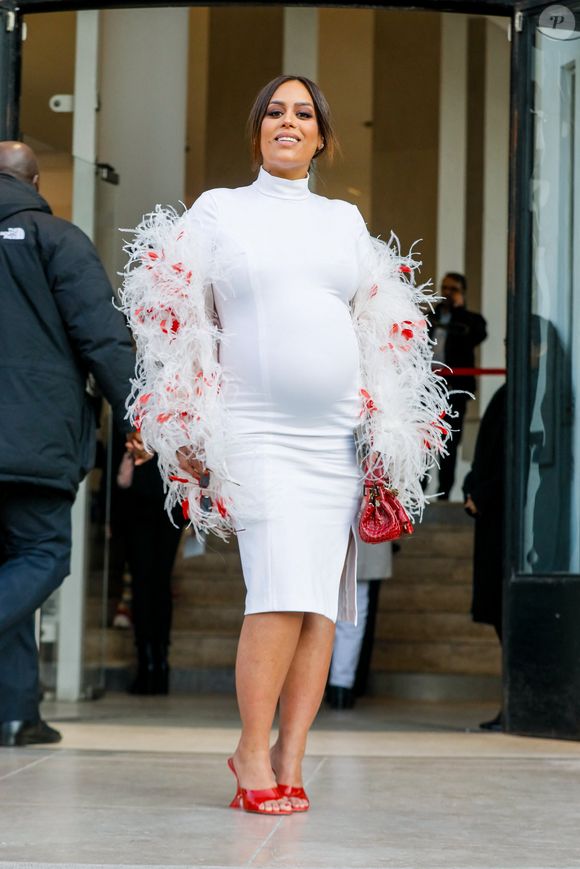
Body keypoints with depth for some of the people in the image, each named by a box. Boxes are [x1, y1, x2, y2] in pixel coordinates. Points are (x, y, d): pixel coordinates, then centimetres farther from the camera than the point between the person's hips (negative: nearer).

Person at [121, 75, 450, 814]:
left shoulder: (346, 220, 16)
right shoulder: (218, 211, 9)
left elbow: (381, 331, 18)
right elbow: (179, 323, 6)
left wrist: (389, 434, 11)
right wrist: (188, 431, 0)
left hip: (338, 433, 3)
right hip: (257, 431, -3)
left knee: (323, 600, -2)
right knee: (282, 591, -15)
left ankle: (289, 759, 4)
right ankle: (253, 752, -2)